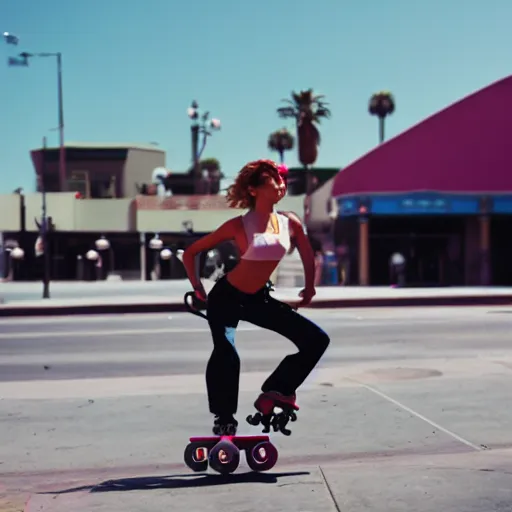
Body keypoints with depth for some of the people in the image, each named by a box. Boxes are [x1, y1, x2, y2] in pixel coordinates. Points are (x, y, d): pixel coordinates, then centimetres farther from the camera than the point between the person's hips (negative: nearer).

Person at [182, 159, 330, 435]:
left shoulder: (290, 223, -6)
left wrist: (308, 290, 18)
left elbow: (308, 257, 14)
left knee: (317, 340, -3)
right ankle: (223, 420, -6)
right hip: (226, 297, -5)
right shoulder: (239, 225, -17)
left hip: (258, 299, 5)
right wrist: (198, 289, -8)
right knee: (226, 355, -28)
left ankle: (275, 391, 9)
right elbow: (190, 253, -9)